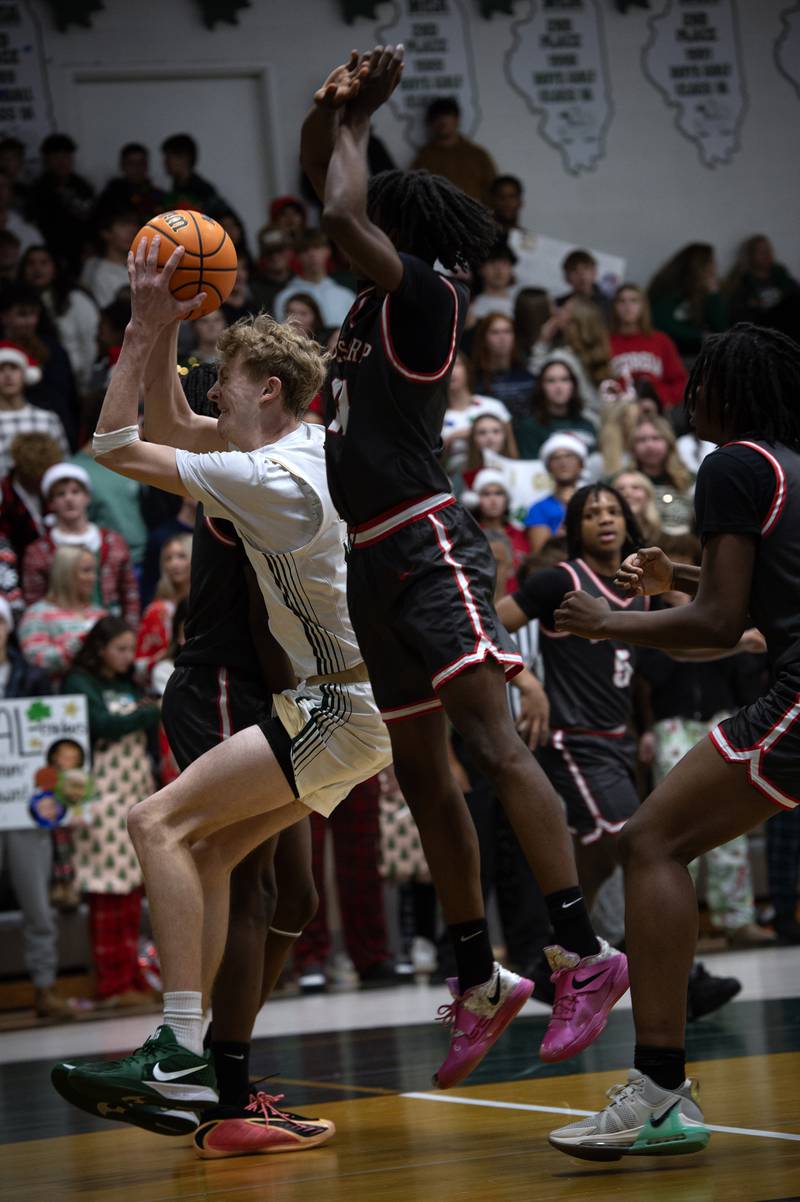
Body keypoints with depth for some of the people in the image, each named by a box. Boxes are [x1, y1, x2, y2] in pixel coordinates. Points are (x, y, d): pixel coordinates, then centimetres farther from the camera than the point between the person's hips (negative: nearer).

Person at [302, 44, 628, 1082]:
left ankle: (588, 953, -23)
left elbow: (342, 217, -21)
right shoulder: (377, 299, 15)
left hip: (430, 546, -10)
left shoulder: (425, 295, -8)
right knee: (421, 774, 11)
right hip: (376, 559, 10)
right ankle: (479, 981, 18)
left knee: (492, 744, -19)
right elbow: (329, 197, 25)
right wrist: (339, 114, 10)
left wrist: (348, 124, -4)